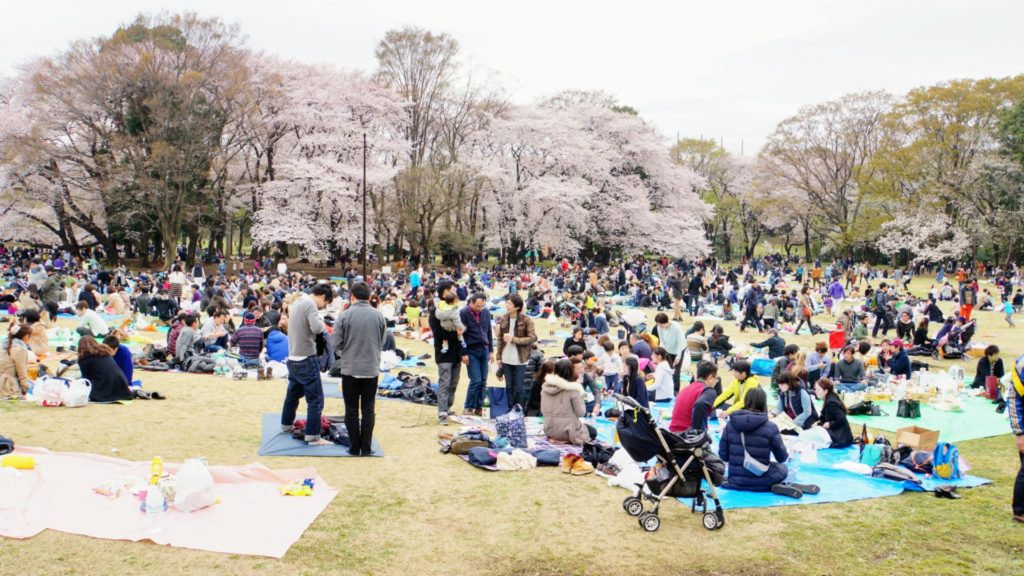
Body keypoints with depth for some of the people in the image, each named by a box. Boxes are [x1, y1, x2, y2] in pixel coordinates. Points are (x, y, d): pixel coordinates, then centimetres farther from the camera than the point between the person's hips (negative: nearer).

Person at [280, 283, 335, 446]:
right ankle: (313, 436, -5)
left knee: (293, 393, 23)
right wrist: (322, 323, -8)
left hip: (293, 358, 9)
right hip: (306, 359, -9)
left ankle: (287, 425, 37)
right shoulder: (310, 304, -15)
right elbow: (316, 328, -28)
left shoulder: (297, 302, 13)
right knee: (316, 399, -5)